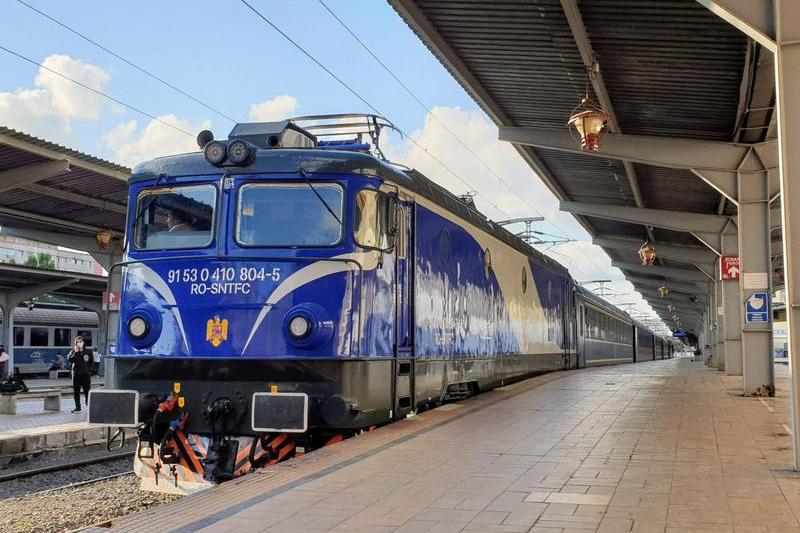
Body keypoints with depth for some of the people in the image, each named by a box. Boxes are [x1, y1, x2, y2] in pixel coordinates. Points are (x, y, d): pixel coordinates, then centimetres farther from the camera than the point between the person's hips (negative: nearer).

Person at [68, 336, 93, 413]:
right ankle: (77, 408, 15)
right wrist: (75, 353, -20)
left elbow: (92, 363, 8)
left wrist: (88, 369, -4)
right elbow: (69, 360, -10)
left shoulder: (88, 352, 4)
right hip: (76, 374, 2)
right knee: (76, 391, 6)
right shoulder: (73, 352, 6)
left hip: (86, 374, -2)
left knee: (87, 391, -4)